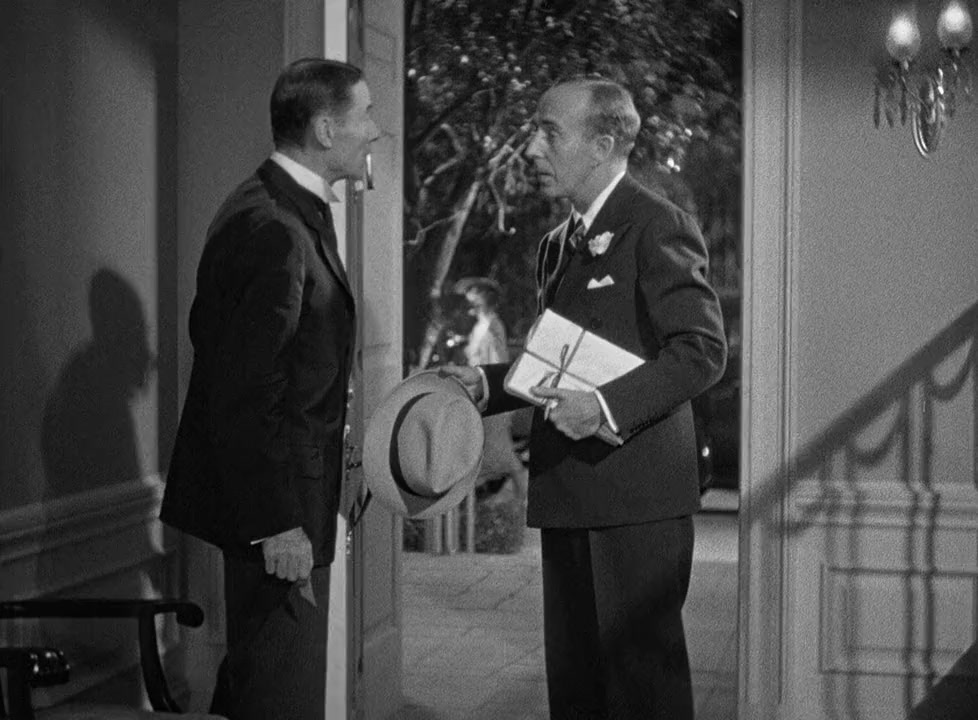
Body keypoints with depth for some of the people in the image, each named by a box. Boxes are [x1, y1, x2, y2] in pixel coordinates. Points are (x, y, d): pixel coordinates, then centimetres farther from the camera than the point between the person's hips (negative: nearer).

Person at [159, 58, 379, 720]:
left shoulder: (292, 210, 10)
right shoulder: (273, 231, -23)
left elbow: (216, 337, 19)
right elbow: (246, 393, -24)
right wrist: (277, 522, -22)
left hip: (284, 491, 10)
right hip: (273, 499, -10)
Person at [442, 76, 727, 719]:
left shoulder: (657, 227, -9)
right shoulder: (559, 244, 18)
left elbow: (703, 351, -16)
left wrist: (607, 405, -24)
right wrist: (488, 384, 8)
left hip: (636, 495, -8)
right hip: (568, 497, 9)